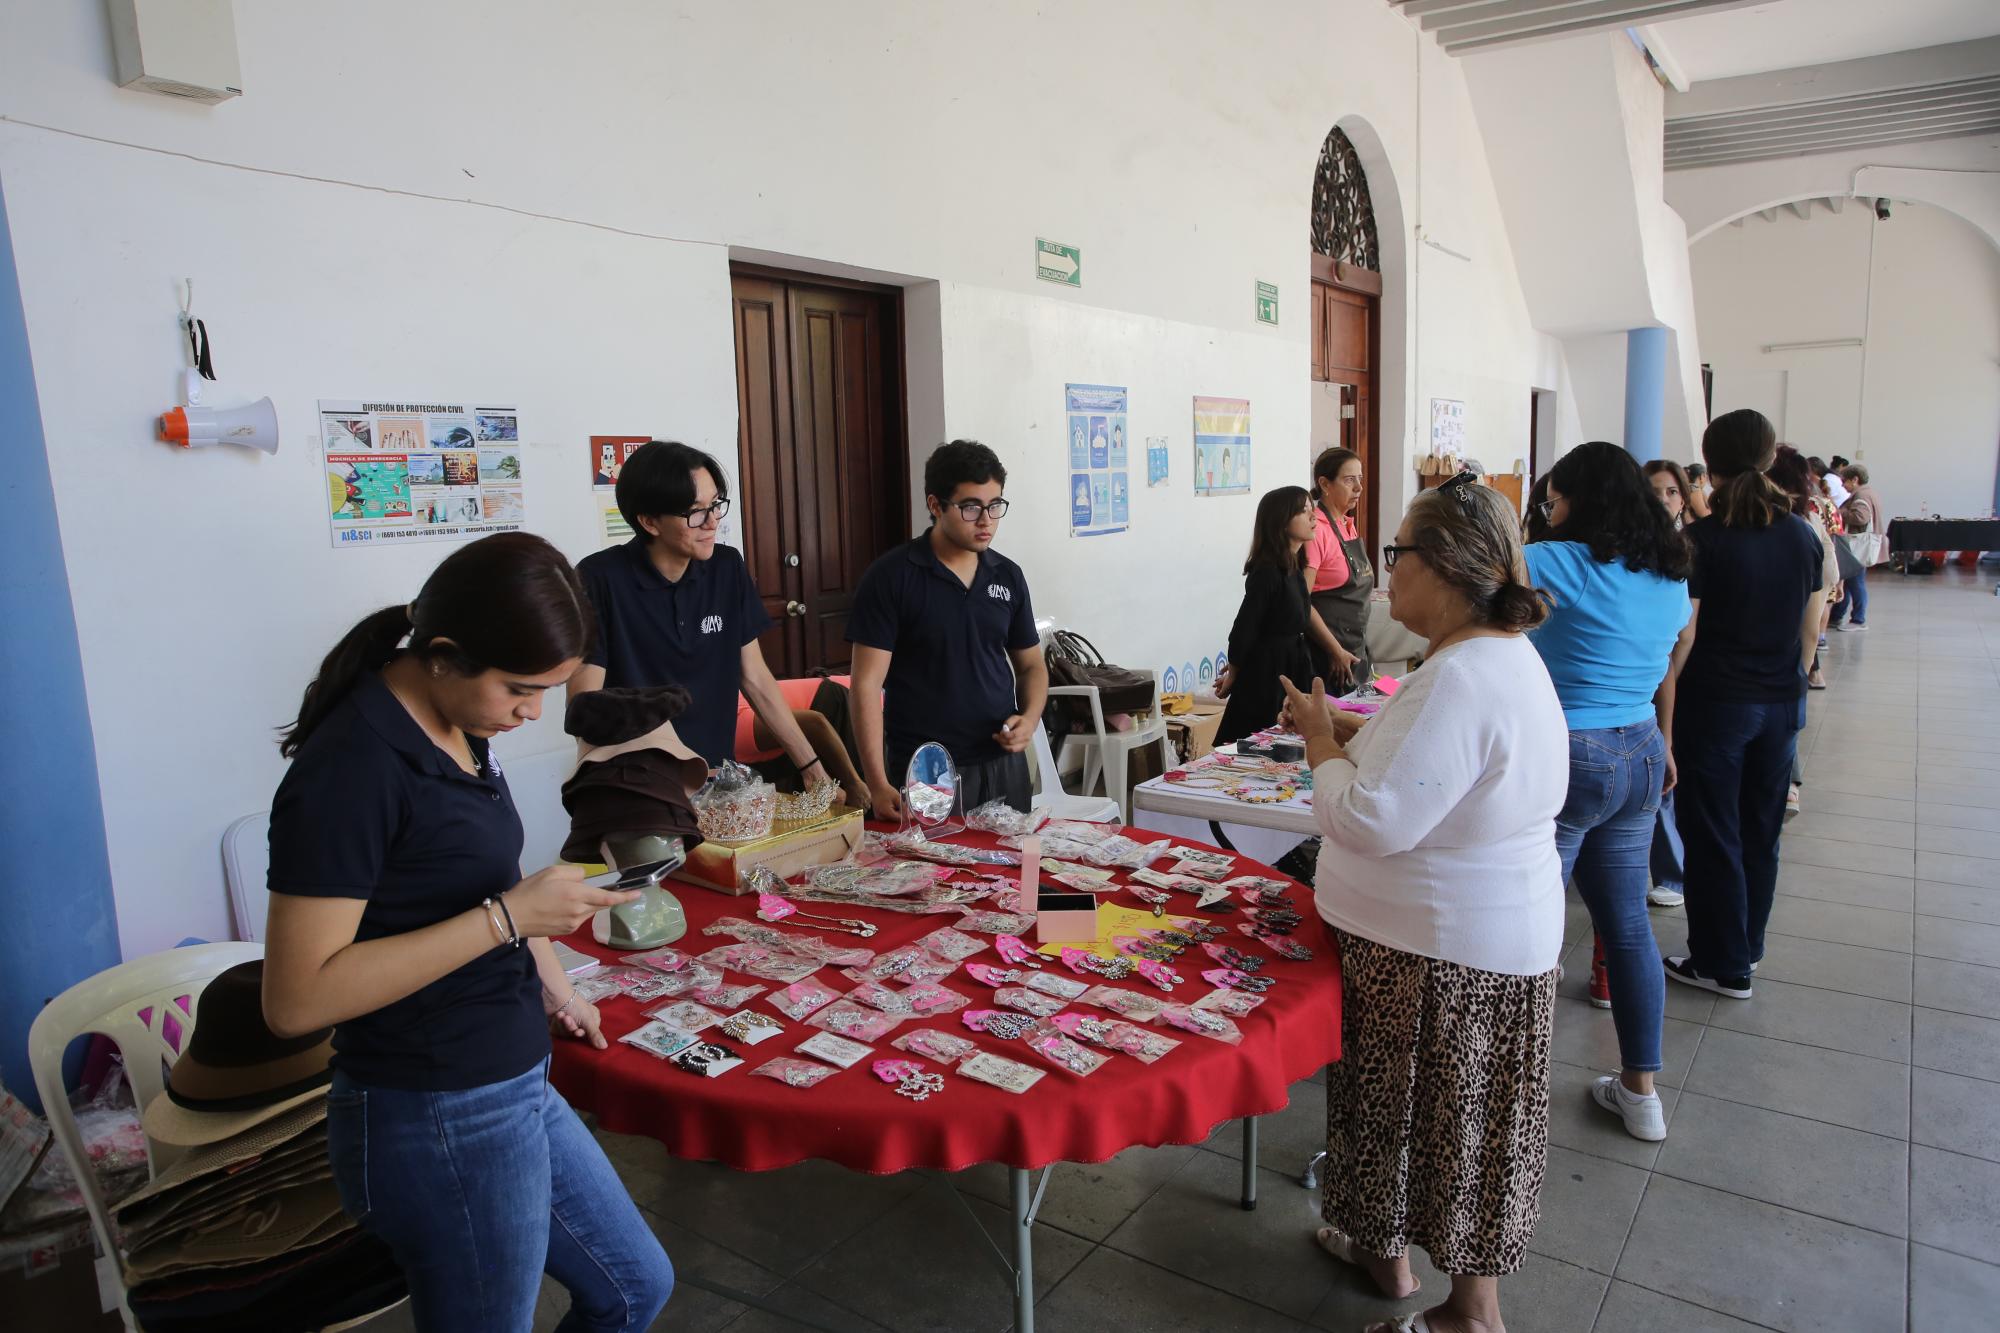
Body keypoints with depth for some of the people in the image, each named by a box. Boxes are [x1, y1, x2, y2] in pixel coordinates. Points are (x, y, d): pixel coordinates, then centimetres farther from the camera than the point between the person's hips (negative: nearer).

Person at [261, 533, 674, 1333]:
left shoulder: (458, 728, 2)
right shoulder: (351, 769, -24)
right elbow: (295, 1001, -25)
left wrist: (549, 981, 12)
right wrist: (505, 919, -27)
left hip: (514, 1091, 9)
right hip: (441, 1124, -8)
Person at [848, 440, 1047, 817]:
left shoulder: (1008, 575, 6)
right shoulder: (891, 577, -9)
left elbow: (1031, 664, 16)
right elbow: (868, 682, -11)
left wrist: (1030, 719, -5)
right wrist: (878, 785, -17)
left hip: (1003, 766, 5)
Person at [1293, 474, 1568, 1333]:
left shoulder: (1460, 680, -29)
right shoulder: (1505, 653, 6)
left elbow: (1370, 821, -30)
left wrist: (1321, 741, -14)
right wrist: (1345, 734, 6)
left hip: (1449, 953, -10)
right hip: (1485, 930, 10)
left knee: (1447, 1120, 10)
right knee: (1444, 1113, 21)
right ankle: (1383, 1248, 39)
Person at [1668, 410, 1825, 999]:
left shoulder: (1701, 540, -15)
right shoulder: (1804, 535, 1)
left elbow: (1683, 639, -15)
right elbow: (1811, 630, 7)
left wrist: (1665, 719, -8)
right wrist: (1789, 686, 20)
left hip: (1715, 704, -5)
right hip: (1781, 707, 5)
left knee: (1714, 836, 6)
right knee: (1761, 830, 17)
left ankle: (1724, 965, 16)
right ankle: (1746, 945, 31)